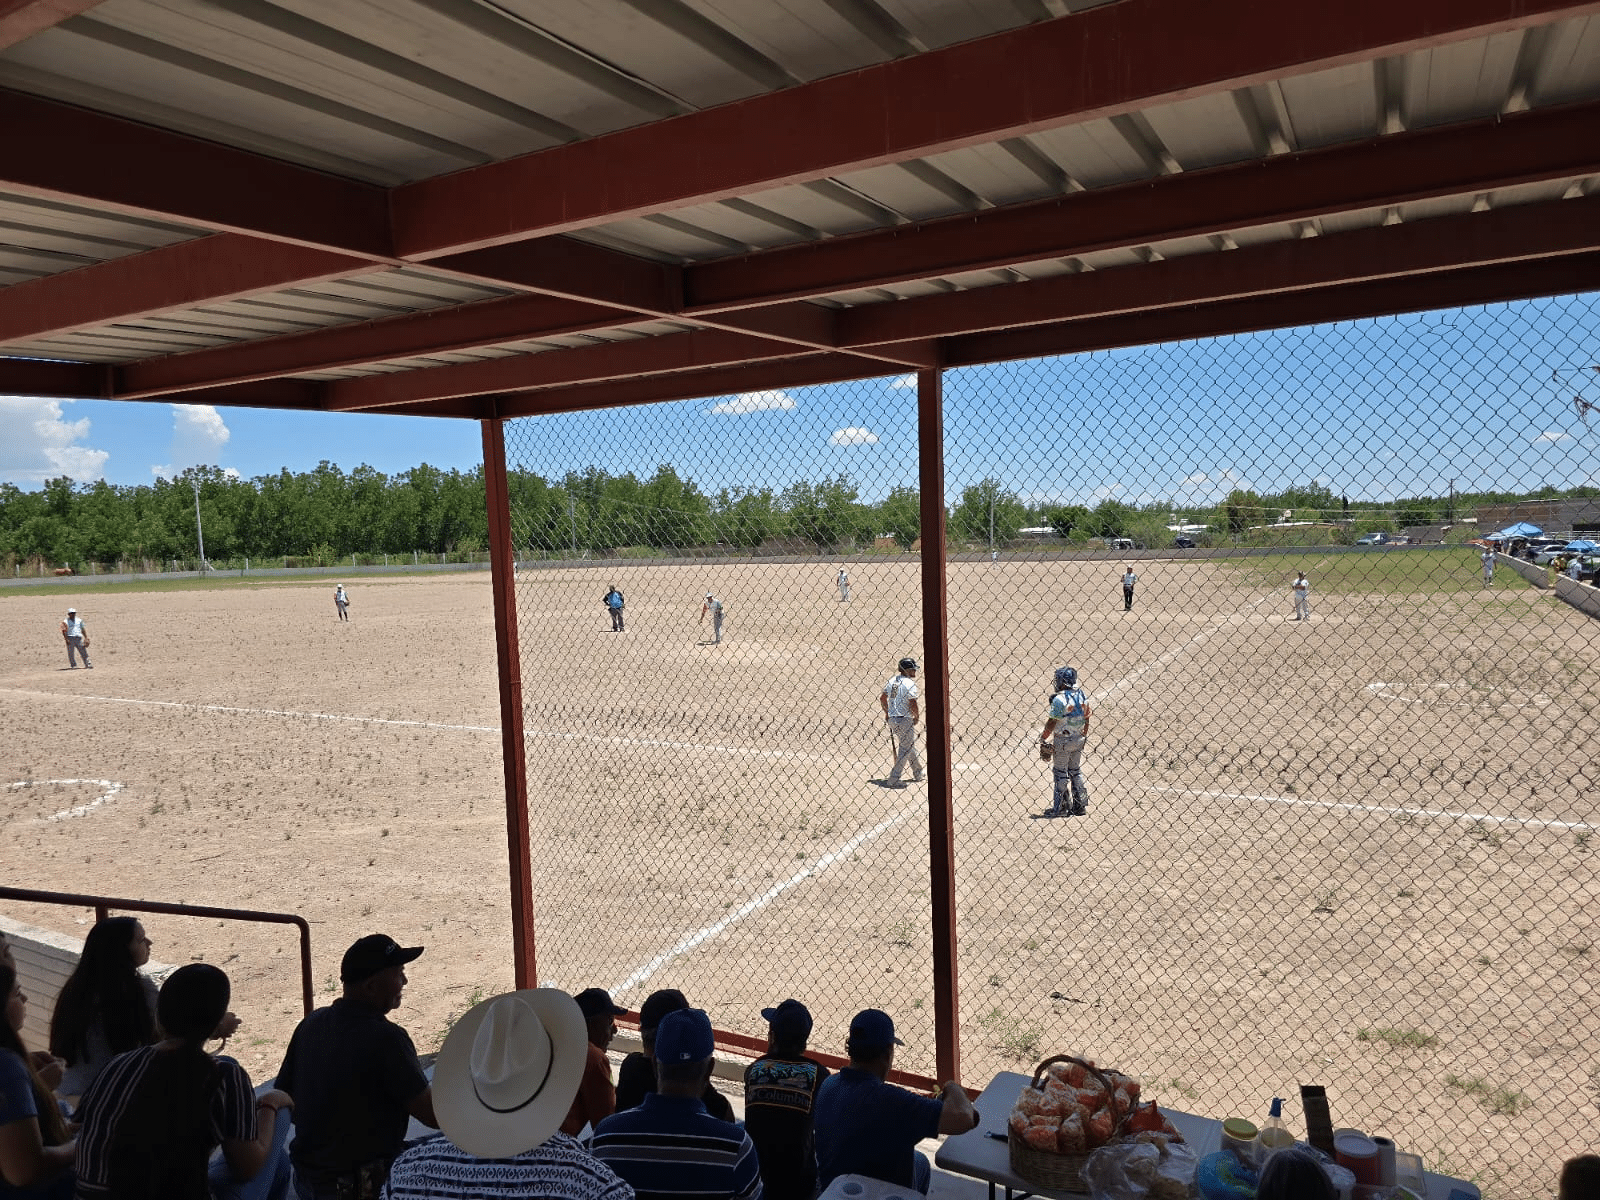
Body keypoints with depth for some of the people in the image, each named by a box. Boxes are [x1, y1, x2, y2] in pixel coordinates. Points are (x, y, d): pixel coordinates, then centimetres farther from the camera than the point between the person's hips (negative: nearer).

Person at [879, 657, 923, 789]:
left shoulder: (892, 680, 8)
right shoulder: (909, 683, -16)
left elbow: (882, 697, 16)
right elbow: (912, 704, -21)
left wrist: (887, 712, 28)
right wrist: (917, 716, -3)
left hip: (892, 719, 9)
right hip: (905, 720, -9)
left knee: (909, 745, 23)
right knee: (905, 749, 2)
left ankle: (918, 774, 35)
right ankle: (893, 779, -1)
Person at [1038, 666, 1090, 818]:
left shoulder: (1059, 699, -20)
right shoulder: (1082, 696, 2)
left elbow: (1052, 722, -17)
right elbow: (1086, 719, 9)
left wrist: (1043, 738, -5)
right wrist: (1083, 736, 20)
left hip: (1062, 740, -7)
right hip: (1078, 739, 7)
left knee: (1060, 773, 4)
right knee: (1076, 771, 17)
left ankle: (1061, 807, 9)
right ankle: (1080, 805, 22)